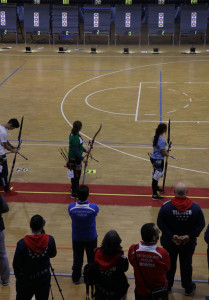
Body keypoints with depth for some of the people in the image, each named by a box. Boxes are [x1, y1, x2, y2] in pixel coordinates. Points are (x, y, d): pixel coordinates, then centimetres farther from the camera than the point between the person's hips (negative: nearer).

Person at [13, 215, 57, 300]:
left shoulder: (22, 243, -23)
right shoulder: (49, 240, -16)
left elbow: (16, 264, -12)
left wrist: (18, 276, 8)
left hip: (27, 281, -2)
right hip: (44, 278, 2)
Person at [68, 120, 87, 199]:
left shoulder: (73, 135, 3)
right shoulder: (75, 138, -28)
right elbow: (75, 150, -28)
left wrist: (85, 150, 23)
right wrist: (82, 158, -27)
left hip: (74, 158, 10)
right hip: (75, 159, -10)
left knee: (75, 174, 27)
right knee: (76, 175, 0)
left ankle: (74, 188, 46)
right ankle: (74, 194, 8)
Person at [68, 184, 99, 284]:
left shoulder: (71, 207, -25)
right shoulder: (93, 207, -28)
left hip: (76, 238, 1)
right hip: (91, 237, -1)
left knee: (77, 258, 20)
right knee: (92, 258, 20)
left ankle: (76, 278, 37)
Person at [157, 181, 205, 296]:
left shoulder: (166, 206, -20)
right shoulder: (195, 207, -16)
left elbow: (160, 223, -16)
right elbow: (201, 224, -11)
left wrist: (171, 236, -16)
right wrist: (190, 236, -14)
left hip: (169, 242, 0)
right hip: (189, 243, 0)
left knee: (169, 265, 21)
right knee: (186, 265, 19)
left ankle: (167, 286, 38)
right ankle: (188, 288, 36)